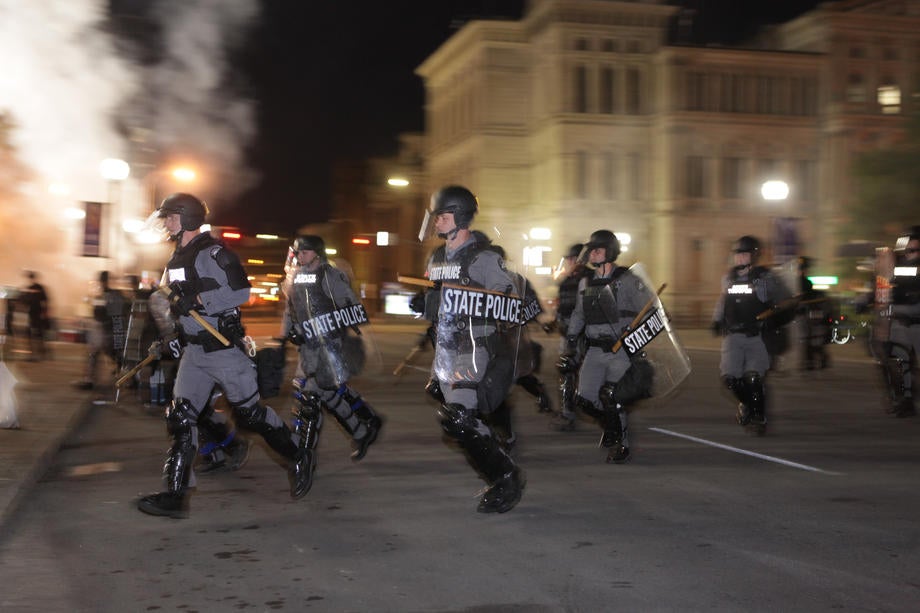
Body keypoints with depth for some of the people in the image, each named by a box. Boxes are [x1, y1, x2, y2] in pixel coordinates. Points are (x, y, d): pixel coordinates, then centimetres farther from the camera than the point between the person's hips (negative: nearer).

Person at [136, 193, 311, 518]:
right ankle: (176, 494, 0)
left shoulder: (213, 253, -14)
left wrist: (198, 301, -24)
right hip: (194, 351, 8)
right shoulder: (177, 259, 14)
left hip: (224, 348, -8)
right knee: (180, 417, -1)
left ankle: (297, 460, 21)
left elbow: (240, 292, -23)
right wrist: (170, 332, 19)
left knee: (250, 413, 0)